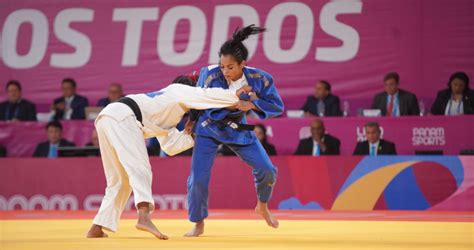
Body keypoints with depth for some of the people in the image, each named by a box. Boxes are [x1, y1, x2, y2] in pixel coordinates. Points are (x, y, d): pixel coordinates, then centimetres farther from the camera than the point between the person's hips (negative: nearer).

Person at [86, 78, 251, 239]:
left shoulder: (166, 117, 35)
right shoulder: (177, 90, 14)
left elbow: (171, 145, 28)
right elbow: (206, 96, 1)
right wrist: (235, 94, 10)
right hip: (120, 118, -9)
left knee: (121, 180, 16)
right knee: (139, 168, -19)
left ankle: (96, 229, 15)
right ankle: (144, 218, -39)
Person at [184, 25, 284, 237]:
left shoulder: (259, 79, -22)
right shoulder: (209, 75, -26)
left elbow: (277, 106, -14)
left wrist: (252, 104, -28)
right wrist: (191, 122, -1)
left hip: (237, 130, 2)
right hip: (208, 129, -2)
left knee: (267, 169, -2)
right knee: (198, 178, -10)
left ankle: (263, 207, 29)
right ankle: (198, 224, 11)